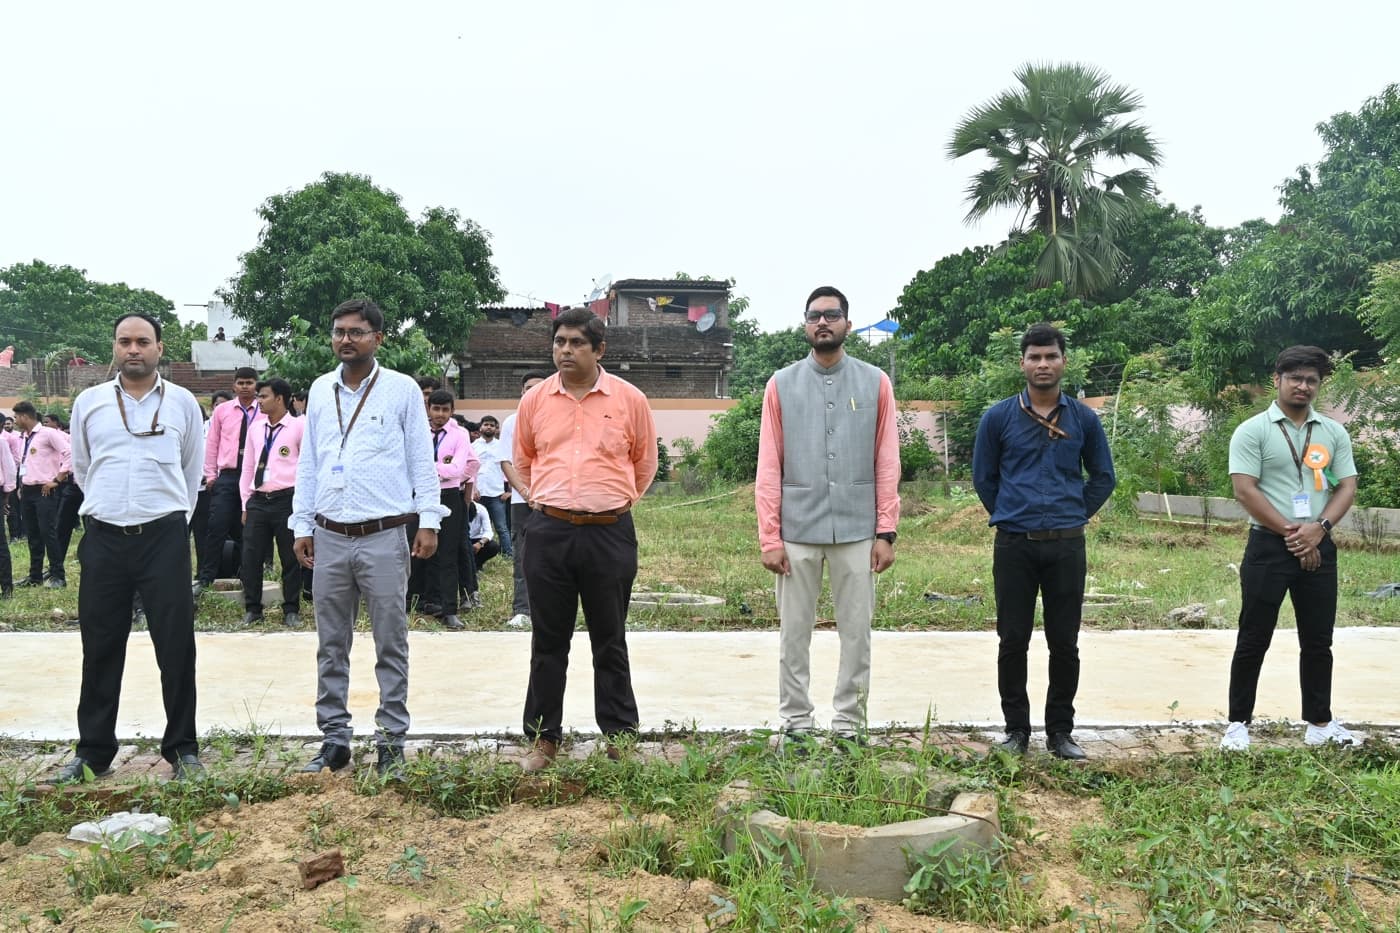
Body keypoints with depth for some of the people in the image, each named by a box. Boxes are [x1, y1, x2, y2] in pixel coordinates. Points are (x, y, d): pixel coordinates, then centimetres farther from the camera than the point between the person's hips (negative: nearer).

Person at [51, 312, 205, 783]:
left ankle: (183, 749, 12)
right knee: (100, 649, 8)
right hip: (103, 537, 2)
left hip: (164, 536, -1)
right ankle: (92, 752, 21)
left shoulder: (182, 403, 4)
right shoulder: (89, 402, 7)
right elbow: (81, 469, 19)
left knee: (176, 647, 1)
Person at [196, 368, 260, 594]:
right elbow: (212, 444, 11)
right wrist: (210, 474, 8)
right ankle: (205, 578, 0)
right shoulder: (222, 411, 7)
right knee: (217, 527, -5)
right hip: (227, 476, 1)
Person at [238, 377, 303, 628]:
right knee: (250, 557, 4)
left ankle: (291, 611, 14)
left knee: (290, 558, 4)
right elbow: (247, 466, 16)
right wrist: (245, 503, 13)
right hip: (258, 500, 5)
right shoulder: (255, 428, 13)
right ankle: (252, 609, 17)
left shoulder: (298, 427, -3)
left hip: (286, 500, -5)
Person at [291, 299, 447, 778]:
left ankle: (392, 740, 11)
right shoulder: (320, 391, 11)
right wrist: (302, 526, 11)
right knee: (331, 646, 10)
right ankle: (335, 738, 20)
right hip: (330, 537, 4)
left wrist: (428, 520, -8)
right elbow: (308, 463, 14)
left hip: (384, 537, -4)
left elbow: (422, 460, -1)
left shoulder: (402, 389, -1)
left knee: (391, 645, 3)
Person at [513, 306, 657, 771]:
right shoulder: (535, 399, 5)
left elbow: (644, 463, 11)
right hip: (548, 533, 2)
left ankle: (619, 737, 20)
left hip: (610, 535, -2)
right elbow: (522, 461, 20)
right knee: (548, 642, 9)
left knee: (610, 642, 8)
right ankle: (543, 738, 21)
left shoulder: (629, 399, -1)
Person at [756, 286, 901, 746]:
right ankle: (796, 721, 18)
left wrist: (886, 532, -3)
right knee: (794, 633, 7)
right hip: (797, 531, 0)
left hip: (857, 531, 0)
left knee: (856, 631, 7)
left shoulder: (876, 384, 5)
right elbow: (768, 467, 1)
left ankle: (849, 722, 19)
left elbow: (887, 464, 3)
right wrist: (769, 536, -4)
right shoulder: (781, 385, 4)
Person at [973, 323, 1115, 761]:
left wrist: (1074, 515, 8)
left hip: (1066, 546, 1)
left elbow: (1103, 477, 14)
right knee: (1012, 642, 4)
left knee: (1065, 644, 6)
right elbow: (983, 477, 9)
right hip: (1013, 545, -1)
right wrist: (1009, 516, 8)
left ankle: (1060, 731, 19)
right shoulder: (998, 417, 0)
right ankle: (1016, 729, 17)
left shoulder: (1083, 418, 4)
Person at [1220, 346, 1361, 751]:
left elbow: (1347, 487, 5)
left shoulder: (1334, 433, 10)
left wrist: (1319, 527, -12)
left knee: (1318, 641, 12)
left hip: (1319, 548, 4)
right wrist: (1289, 531, -14)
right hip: (1269, 546, -4)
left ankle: (1319, 723, 23)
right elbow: (1244, 490, -11)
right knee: (1254, 640, 2)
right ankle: (1239, 723, 11)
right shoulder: (1253, 431, -4)